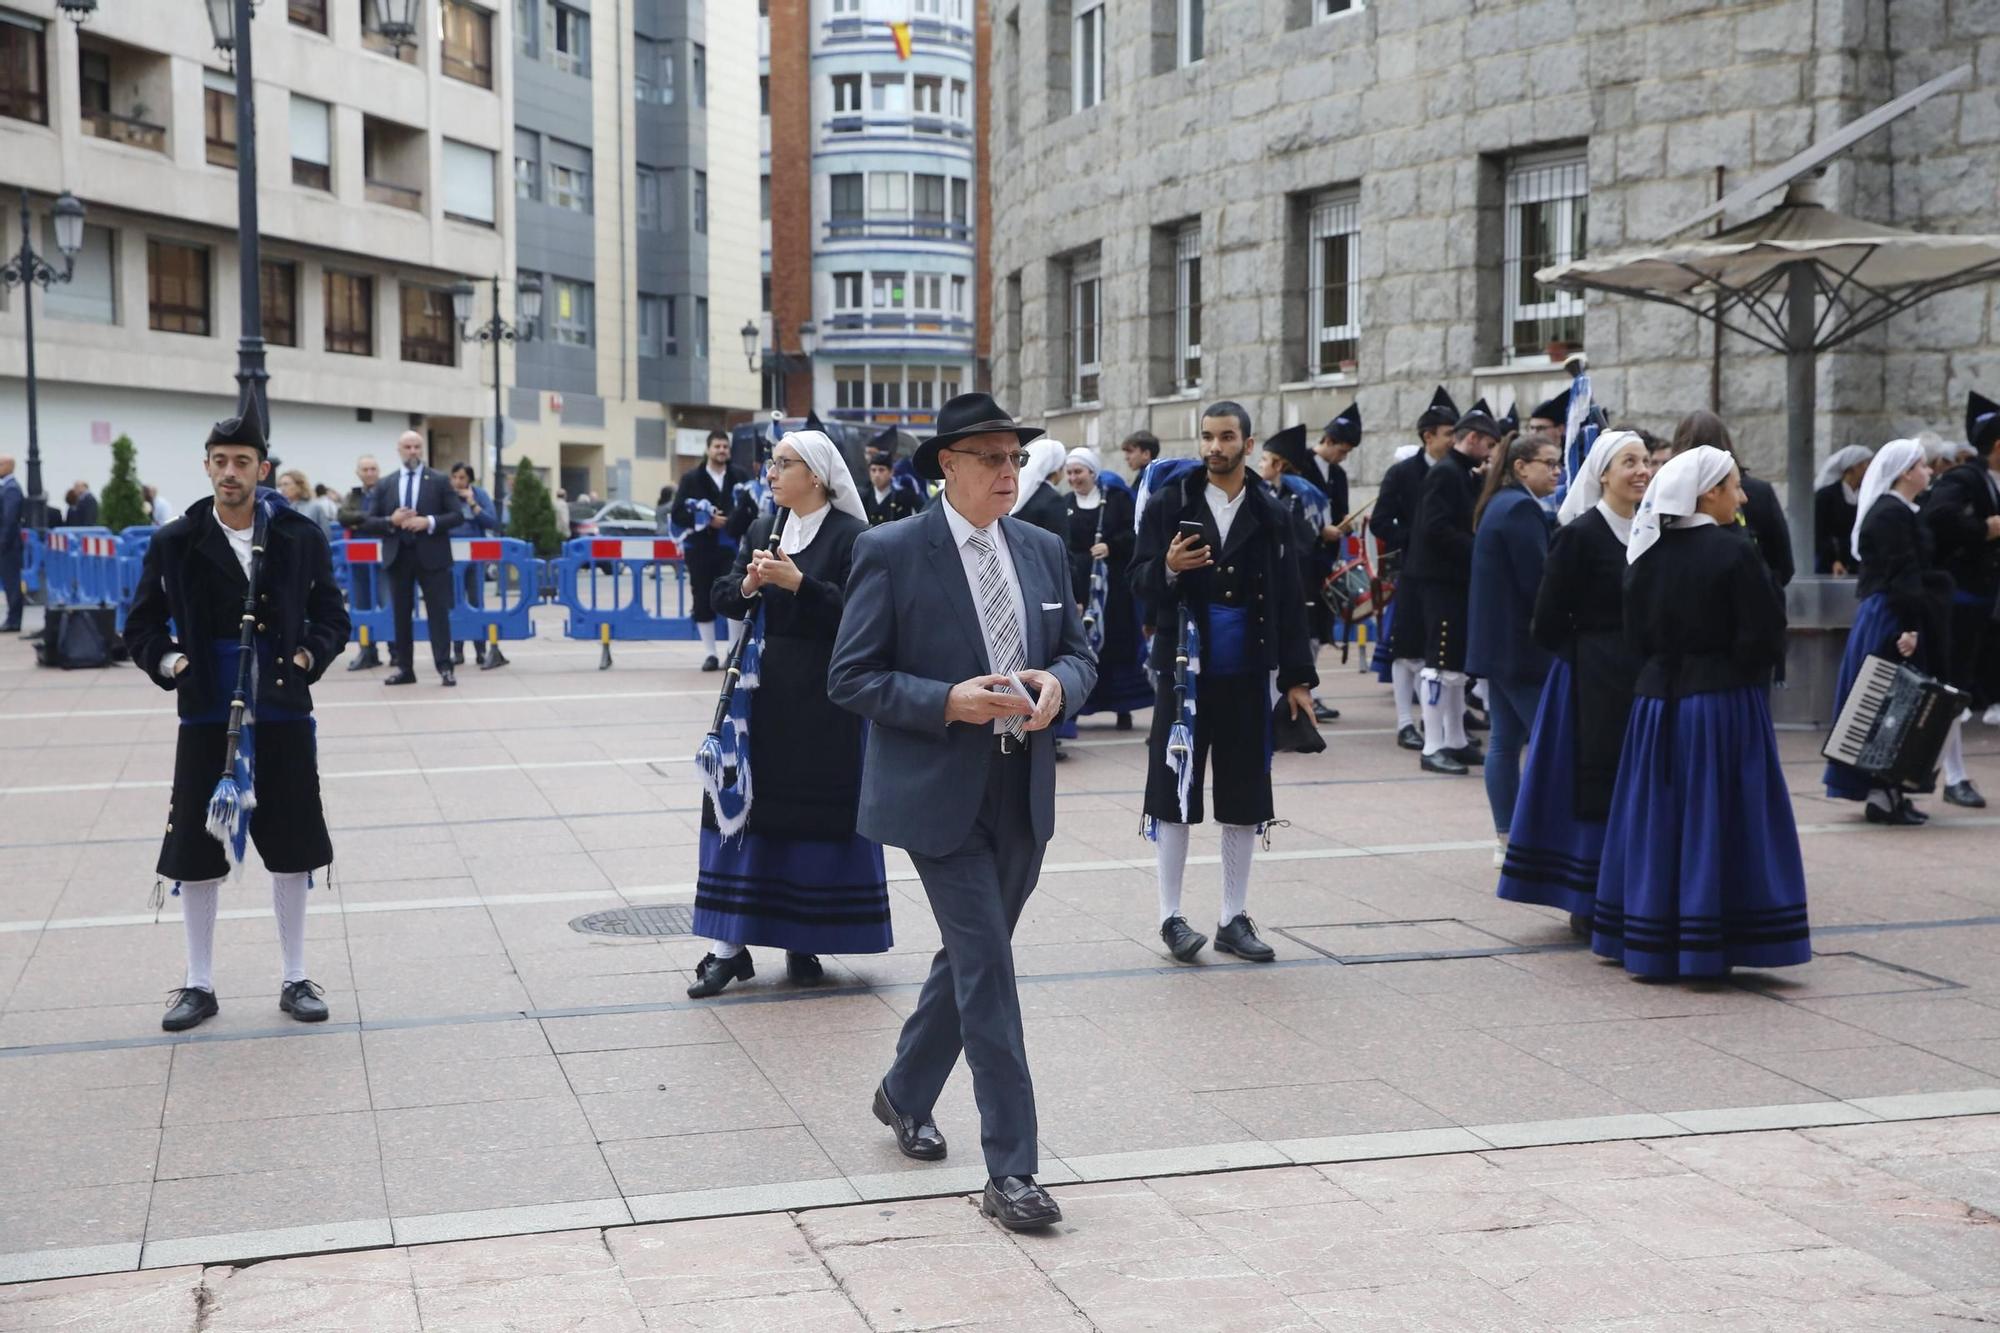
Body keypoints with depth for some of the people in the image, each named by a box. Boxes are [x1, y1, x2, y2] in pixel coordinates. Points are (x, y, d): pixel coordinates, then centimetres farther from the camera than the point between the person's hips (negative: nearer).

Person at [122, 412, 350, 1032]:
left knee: (292, 851, 6)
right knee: (196, 853, 4)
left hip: (284, 717, 0)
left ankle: (295, 980, 20)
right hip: (206, 718, 0)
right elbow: (141, 625, 8)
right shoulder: (175, 543, -1)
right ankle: (199, 985, 18)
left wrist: (309, 656, -8)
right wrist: (168, 663, -10)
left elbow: (331, 614, 9)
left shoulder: (301, 537, 0)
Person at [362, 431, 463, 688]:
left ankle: (444, 668, -3)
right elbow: (368, 523, 7)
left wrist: (429, 522, -16)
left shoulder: (439, 481, 4)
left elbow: (456, 516, -1)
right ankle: (404, 668, 13)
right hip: (398, 556, 3)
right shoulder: (384, 485, 9)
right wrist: (391, 521, -12)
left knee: (438, 612, -3)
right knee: (401, 614, 7)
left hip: (431, 555, -2)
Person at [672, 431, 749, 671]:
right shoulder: (692, 478, 2)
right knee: (703, 601, 3)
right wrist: (707, 521, -12)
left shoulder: (739, 476, 5)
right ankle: (709, 653, 13)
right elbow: (678, 514, -1)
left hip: (730, 547, 0)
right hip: (700, 549, 0)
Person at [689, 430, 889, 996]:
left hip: (822, 697, -5)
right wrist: (748, 585, -11)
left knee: (815, 814, 0)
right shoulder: (761, 531, 12)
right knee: (742, 802, 1)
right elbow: (723, 598, 10)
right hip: (762, 687, 5)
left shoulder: (853, 537, -7)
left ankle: (804, 942, 13)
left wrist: (798, 582, -22)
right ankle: (729, 944, 3)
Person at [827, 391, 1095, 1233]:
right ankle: (1009, 1170, -1)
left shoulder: (1044, 551, 8)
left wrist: (1058, 684, -10)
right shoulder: (890, 552, -8)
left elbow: (1079, 654, 15)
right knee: (988, 972, -8)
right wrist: (949, 702, -22)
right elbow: (850, 677, -9)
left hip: (1023, 795, 6)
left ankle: (905, 1094, 42)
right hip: (937, 794, -6)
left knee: (969, 958, 18)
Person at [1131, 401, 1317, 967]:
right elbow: (1139, 580, 0)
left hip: (1247, 676, 2)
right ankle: (1171, 918, 12)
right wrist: (1167, 569, -22)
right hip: (1184, 671, -2)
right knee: (1175, 796, 2)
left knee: (1244, 802, 7)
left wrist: (1297, 678, 3)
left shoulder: (1270, 516, 5)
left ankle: (1233, 919, 18)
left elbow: (1288, 601, 6)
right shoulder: (1170, 504, 0)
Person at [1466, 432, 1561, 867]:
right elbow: (1539, 582, -20)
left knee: (1506, 739, 11)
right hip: (1520, 645, -10)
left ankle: (1506, 839, 16)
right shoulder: (1522, 509, -16)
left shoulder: (1501, 504, 16)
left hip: (1497, 641, 10)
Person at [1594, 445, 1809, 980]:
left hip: (1658, 699, 6)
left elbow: (1636, 633, 8)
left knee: (1658, 821, 11)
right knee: (1715, 823, 1)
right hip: (1724, 701, -5)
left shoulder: (1647, 552, 4)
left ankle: (1649, 942, 16)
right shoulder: (1736, 553, -14)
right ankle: (1706, 948, 3)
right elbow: (1765, 638, -13)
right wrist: (1744, 665, 5)